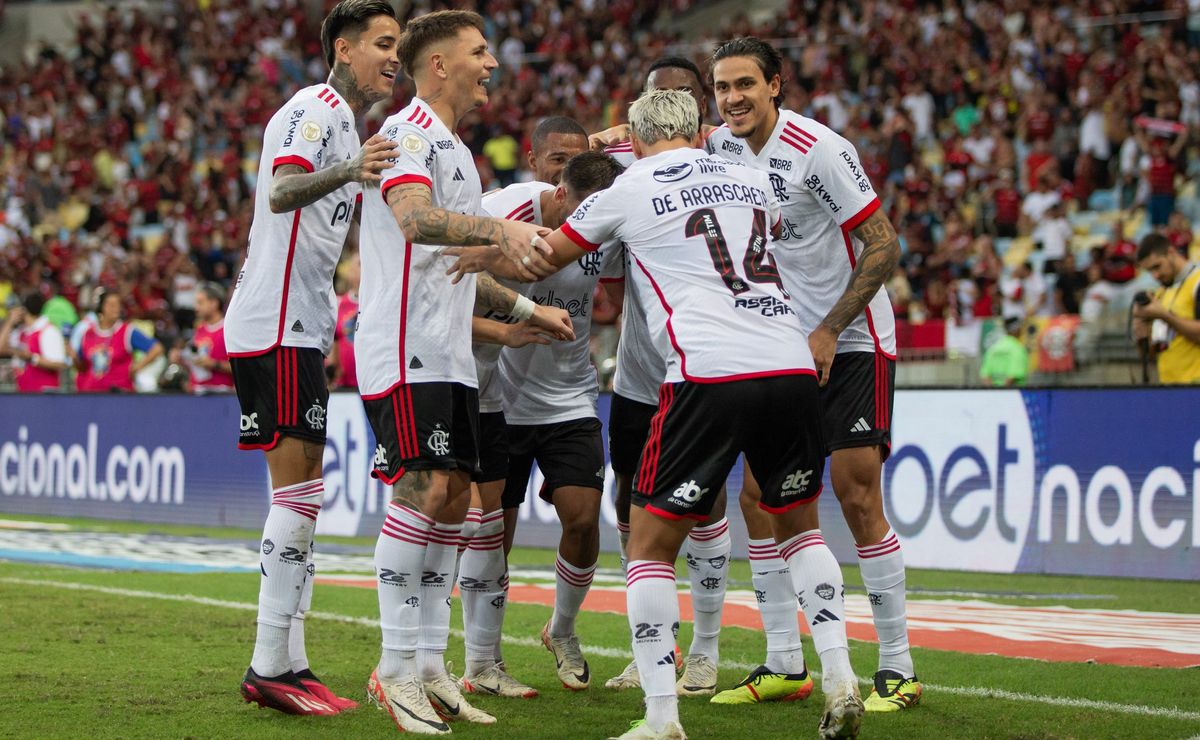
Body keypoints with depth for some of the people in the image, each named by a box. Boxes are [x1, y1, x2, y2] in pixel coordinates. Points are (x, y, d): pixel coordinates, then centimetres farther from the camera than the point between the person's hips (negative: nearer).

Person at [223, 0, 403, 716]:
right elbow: (280, 192, -30)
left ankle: (290, 662, 13)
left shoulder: (344, 122, 20)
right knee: (298, 494, -11)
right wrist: (347, 172, -47)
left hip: (299, 327, 11)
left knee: (302, 496, 10)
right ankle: (269, 666, -10)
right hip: (277, 324, -11)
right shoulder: (316, 108, -10)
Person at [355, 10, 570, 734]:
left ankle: (431, 666, 12)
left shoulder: (455, 150, 23)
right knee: (423, 490, -15)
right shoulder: (410, 131, -8)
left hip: (450, 354, 10)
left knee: (453, 498, 7)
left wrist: (525, 307, 33)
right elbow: (415, 217, -28)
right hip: (406, 348, -10)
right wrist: (498, 228, -42)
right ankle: (395, 669, -10)